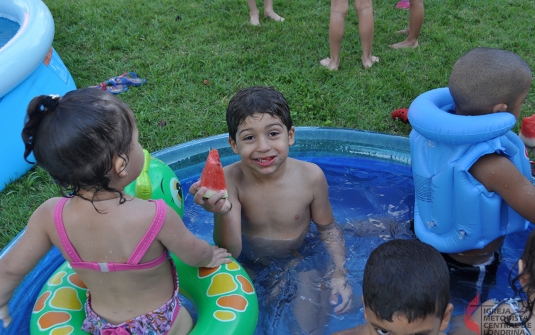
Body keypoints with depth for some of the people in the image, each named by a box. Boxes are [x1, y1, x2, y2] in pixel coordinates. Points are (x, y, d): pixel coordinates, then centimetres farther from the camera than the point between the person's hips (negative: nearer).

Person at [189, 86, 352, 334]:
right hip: (248, 263, 0)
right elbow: (230, 251, -32)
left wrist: (339, 274, -15)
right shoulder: (230, 179, -25)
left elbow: (328, 228, -4)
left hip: (297, 260, 0)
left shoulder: (311, 176, -22)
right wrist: (222, 212, -52)